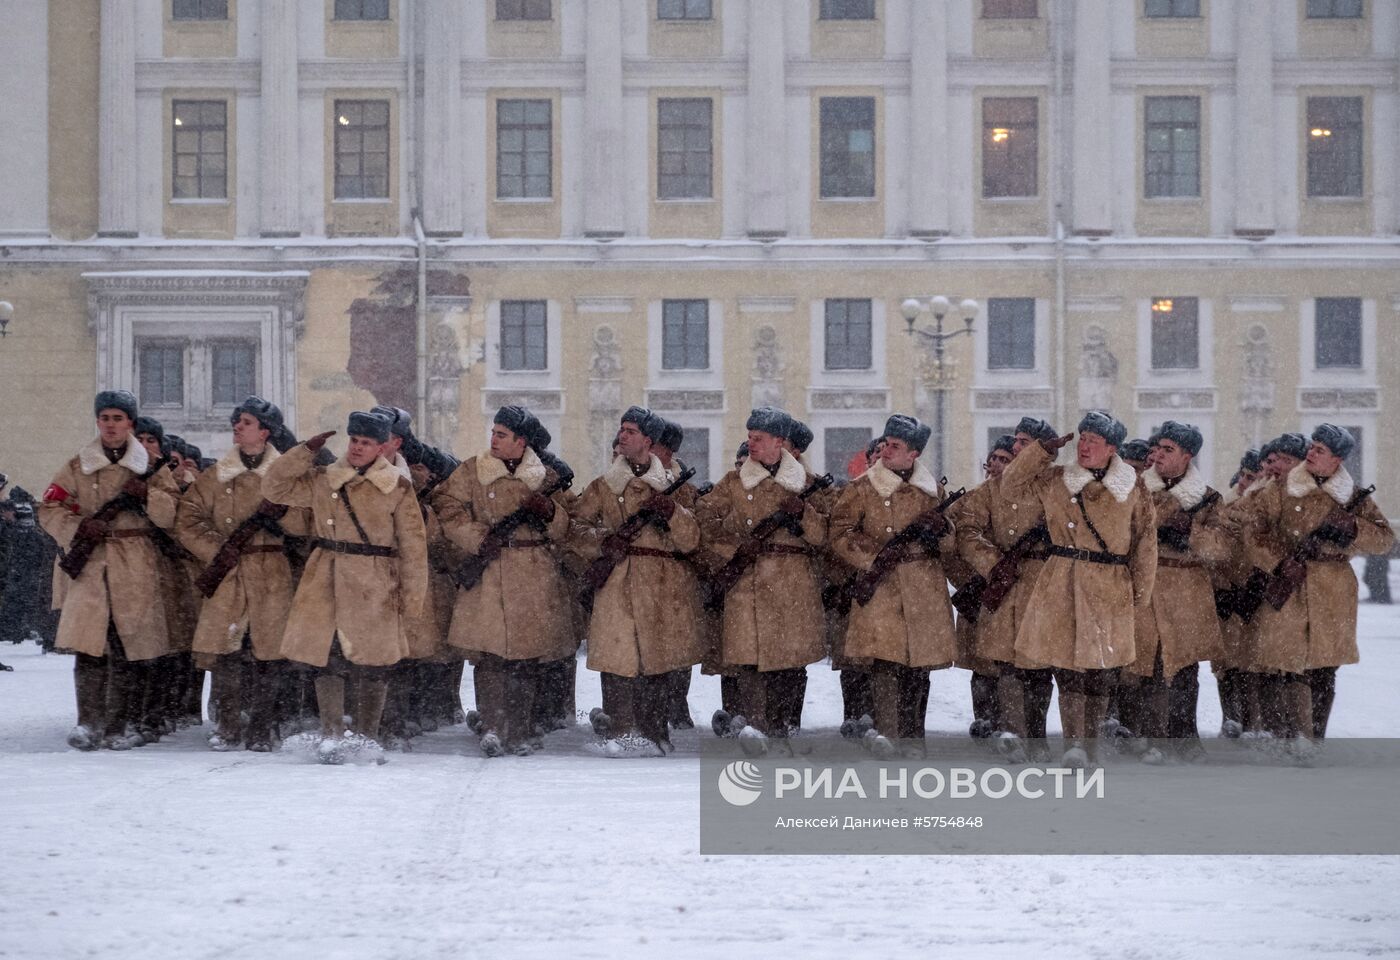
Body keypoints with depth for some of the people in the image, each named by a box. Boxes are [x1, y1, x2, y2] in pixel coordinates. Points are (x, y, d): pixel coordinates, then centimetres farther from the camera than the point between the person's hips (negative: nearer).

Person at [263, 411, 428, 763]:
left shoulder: (398, 488, 2)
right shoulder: (321, 481, 11)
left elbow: (413, 547, 3)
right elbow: (274, 487, 11)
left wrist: (411, 599, 0)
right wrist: (306, 451, 4)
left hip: (376, 590, -2)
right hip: (327, 588, 2)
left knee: (372, 667, -1)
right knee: (328, 661, -2)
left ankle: (366, 739, 11)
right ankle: (332, 737, 5)